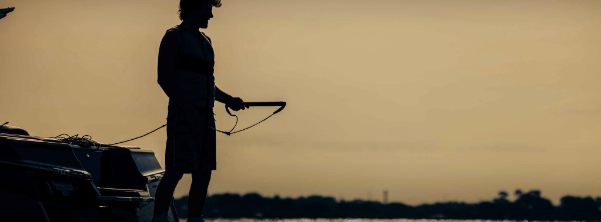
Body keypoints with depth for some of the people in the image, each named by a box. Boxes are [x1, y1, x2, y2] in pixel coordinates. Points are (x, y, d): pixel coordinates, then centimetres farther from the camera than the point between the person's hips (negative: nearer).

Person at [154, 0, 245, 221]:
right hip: (183, 115, -8)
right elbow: (164, 78, -13)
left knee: (203, 174, 6)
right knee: (175, 171, -15)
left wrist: (228, 100, 12)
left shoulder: (205, 41, 21)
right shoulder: (174, 37, -4)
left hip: (205, 116, 8)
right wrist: (188, 109, -22)